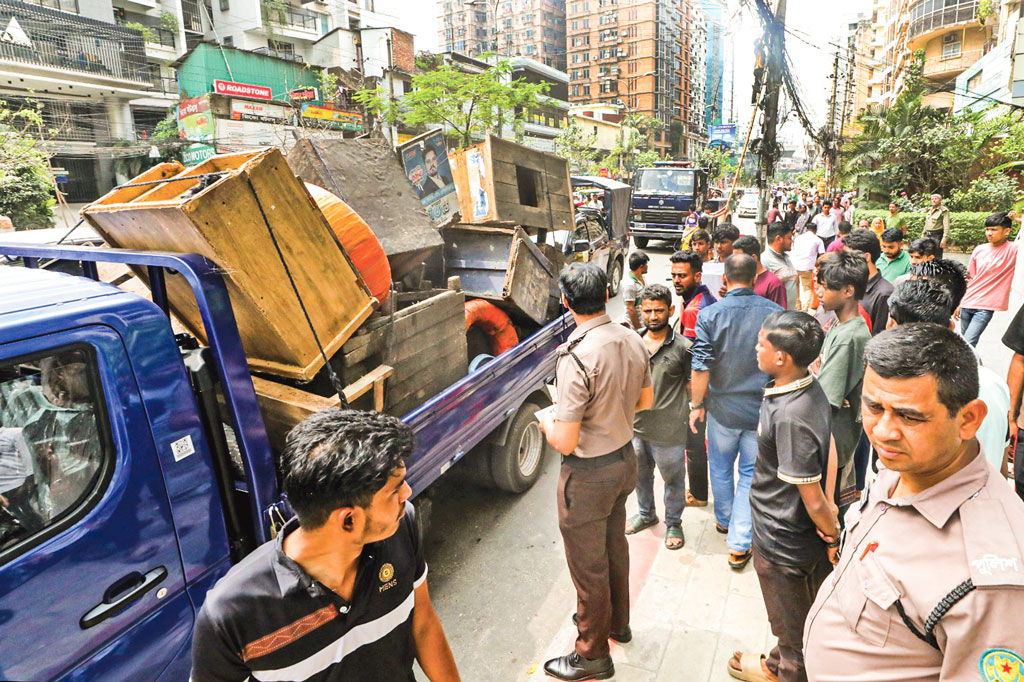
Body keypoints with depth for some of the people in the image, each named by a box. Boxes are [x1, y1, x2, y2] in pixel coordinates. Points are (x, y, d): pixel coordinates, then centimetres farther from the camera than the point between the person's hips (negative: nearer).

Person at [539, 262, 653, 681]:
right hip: (625, 458, 8)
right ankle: (616, 621, 50)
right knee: (614, 546, 27)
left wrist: (546, 422, -7)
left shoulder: (576, 359, -30)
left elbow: (565, 442, -27)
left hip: (588, 474, -8)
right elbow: (645, 400, 10)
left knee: (588, 565, 12)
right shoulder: (633, 341, -6)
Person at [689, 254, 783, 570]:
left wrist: (696, 405, 0)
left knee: (721, 469, 21)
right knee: (751, 474, 12)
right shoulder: (775, 313, -7)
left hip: (723, 409, -1)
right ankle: (739, 544, 15)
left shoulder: (709, 314, -13)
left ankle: (724, 520, 42)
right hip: (763, 411, 1)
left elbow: (700, 369, -13)